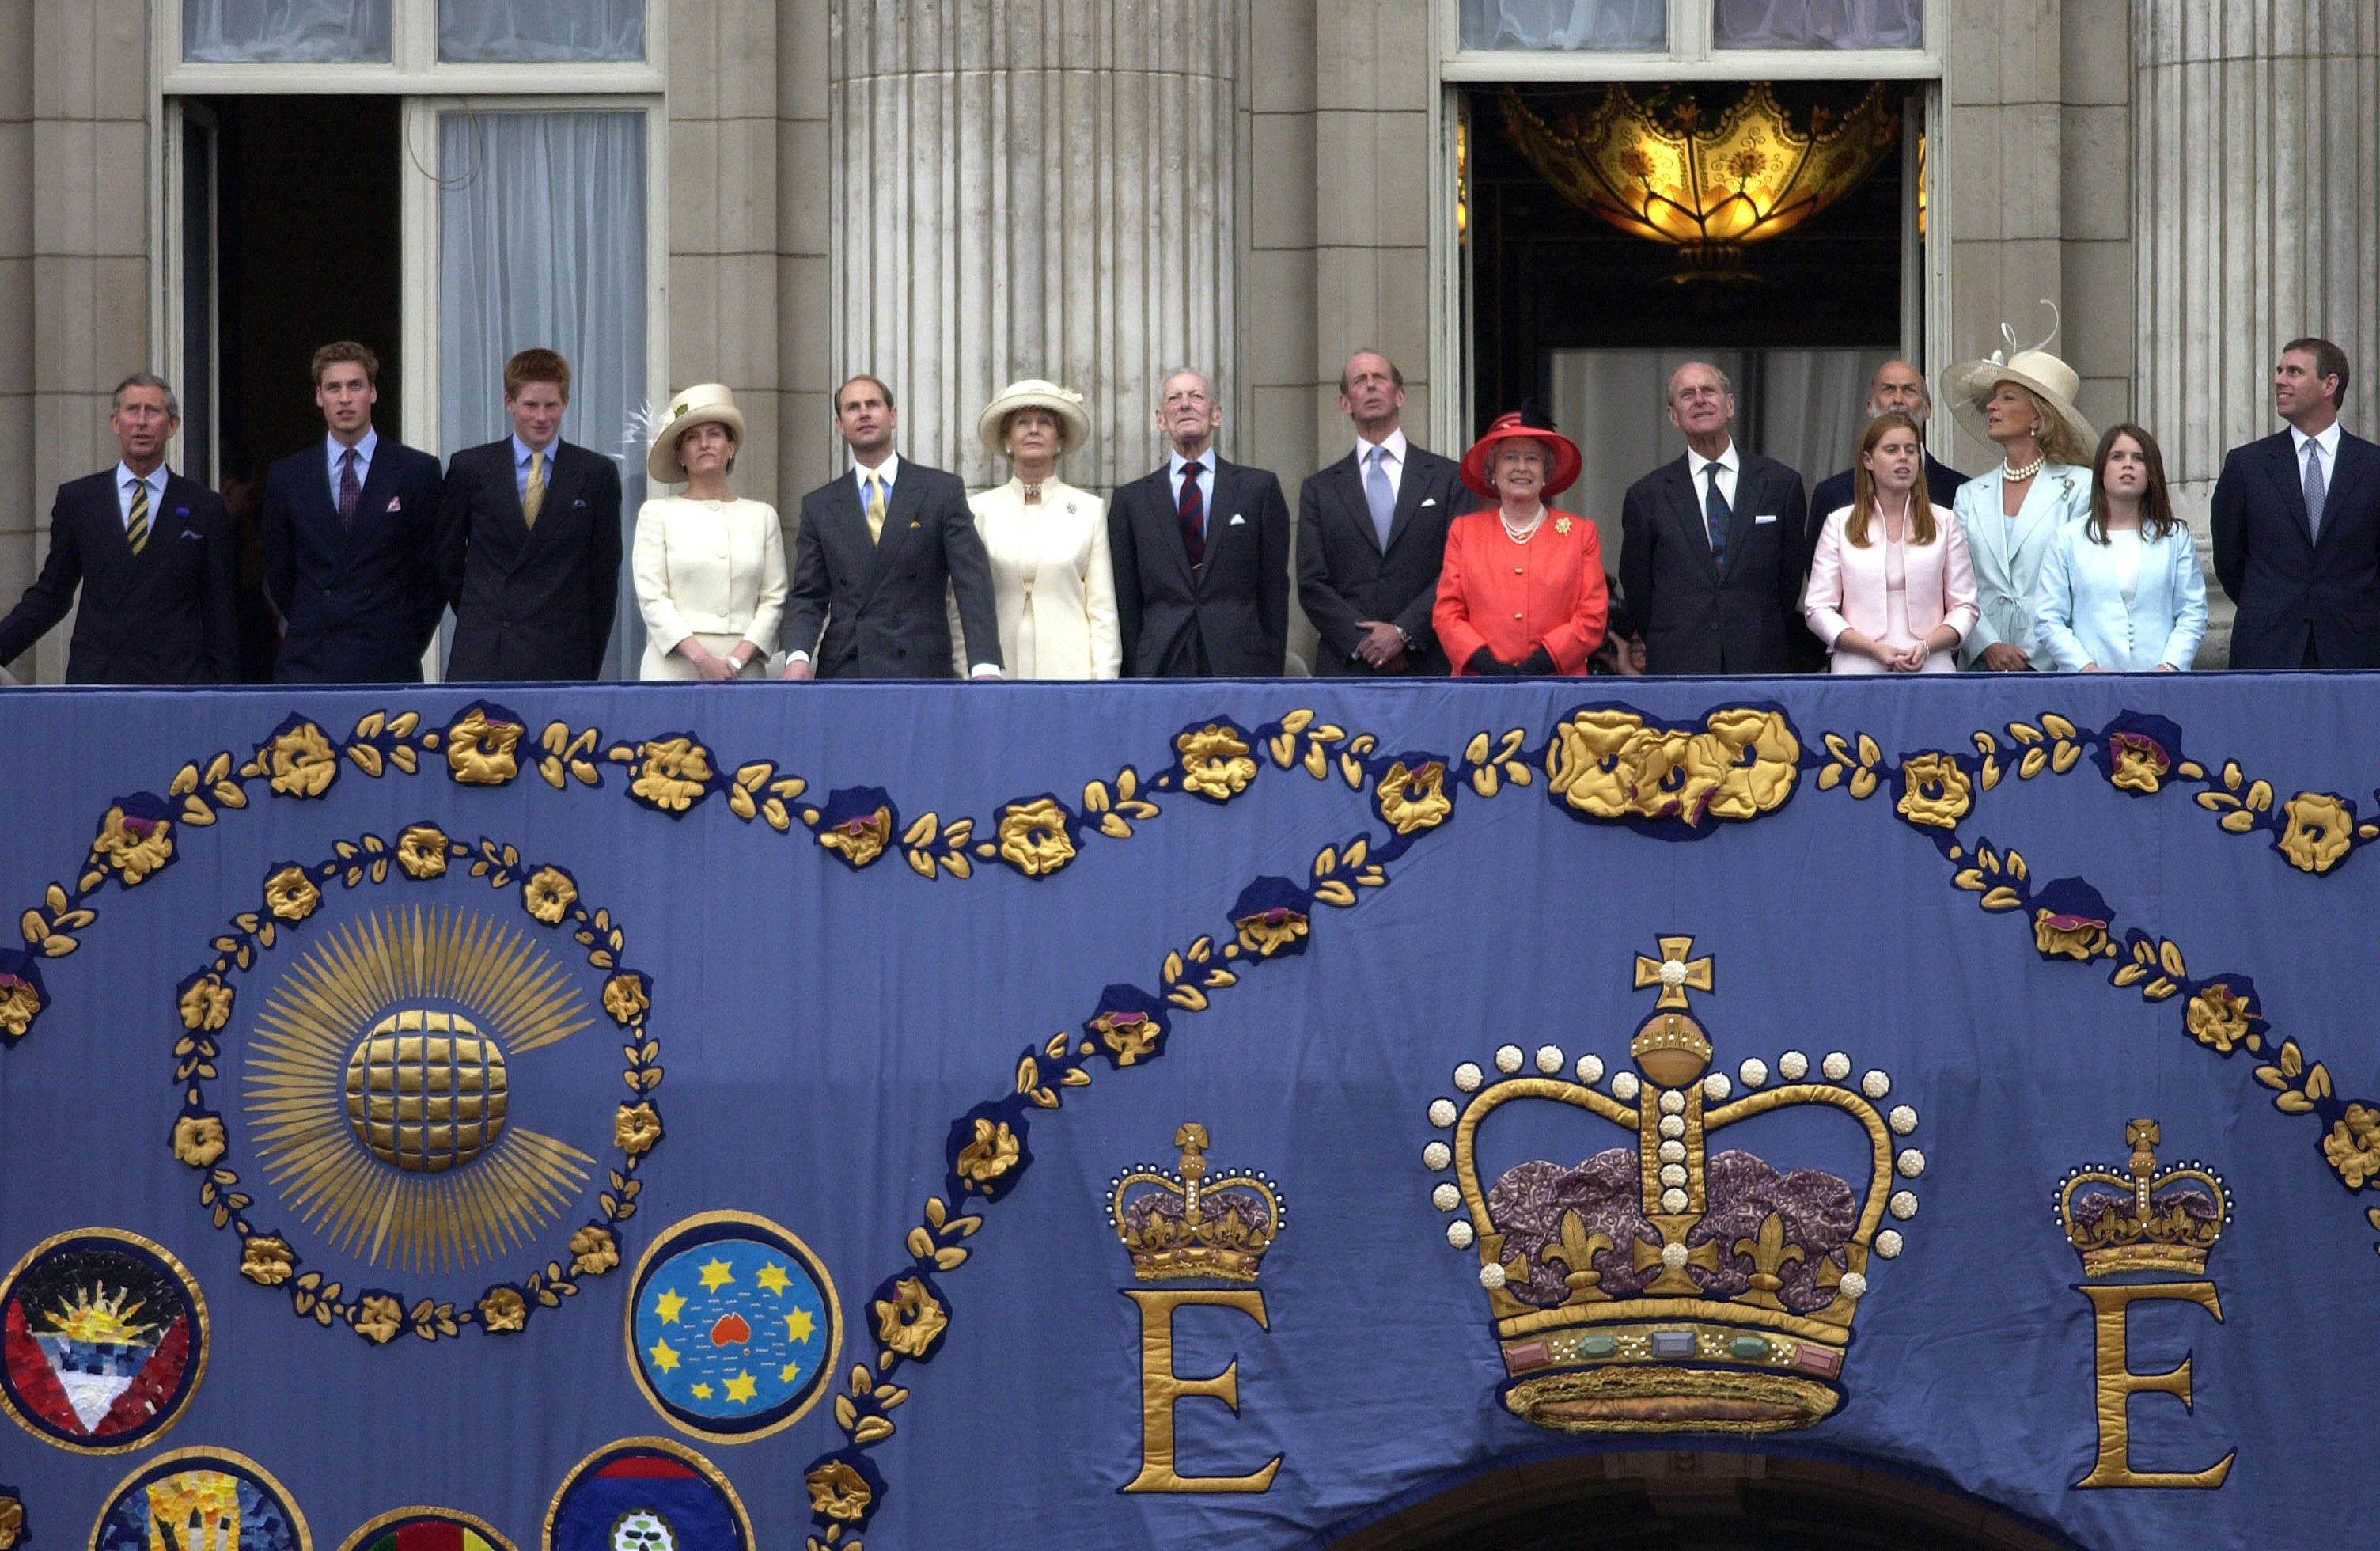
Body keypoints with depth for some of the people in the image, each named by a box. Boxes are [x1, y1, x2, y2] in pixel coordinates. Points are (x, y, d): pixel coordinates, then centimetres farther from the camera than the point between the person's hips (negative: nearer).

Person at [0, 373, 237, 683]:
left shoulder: (205, 508, 7)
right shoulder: (76, 498, 11)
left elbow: (220, 612, 7)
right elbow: (50, 595, 13)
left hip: (177, 681, -1)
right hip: (94, 679, 1)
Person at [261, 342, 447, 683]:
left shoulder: (418, 472, 3)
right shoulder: (286, 476, 9)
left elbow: (435, 569, 6)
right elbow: (278, 572, 16)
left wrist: (407, 646, 5)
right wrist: (309, 632, 13)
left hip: (386, 667, -1)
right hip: (306, 667, 1)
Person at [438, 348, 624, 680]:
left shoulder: (597, 474, 5)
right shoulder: (469, 468, 7)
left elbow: (605, 570, 8)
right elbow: (448, 556, 15)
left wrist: (590, 660, 6)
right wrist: (478, 620, 12)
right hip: (481, 658, 0)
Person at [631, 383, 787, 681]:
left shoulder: (762, 516, 13)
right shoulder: (657, 513, 8)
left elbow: (774, 600, 7)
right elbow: (651, 597, 0)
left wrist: (737, 660, -7)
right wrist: (701, 657, -12)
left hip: (744, 666, 1)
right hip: (675, 665, -1)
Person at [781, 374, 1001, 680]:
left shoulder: (943, 491, 6)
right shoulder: (819, 506, 14)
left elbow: (971, 584, -2)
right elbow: (807, 596, 10)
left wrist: (985, 667, -15)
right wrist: (798, 657, -12)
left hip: (921, 677, -2)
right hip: (842, 672, 2)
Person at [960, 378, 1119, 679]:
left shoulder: (1090, 509, 8)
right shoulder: (980, 509, 9)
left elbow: (1103, 609, 5)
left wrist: (1103, 684, -3)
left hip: (1069, 668, 0)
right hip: (1000, 671, 0)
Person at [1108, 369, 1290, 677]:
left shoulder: (1259, 488, 9)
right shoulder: (1131, 499, 12)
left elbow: (1275, 590, 7)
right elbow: (1125, 602, 10)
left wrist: (1272, 674, 2)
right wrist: (1131, 679, 1)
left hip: (1241, 664, -1)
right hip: (1159, 669, 1)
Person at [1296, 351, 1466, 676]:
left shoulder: (1448, 478, 9)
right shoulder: (1319, 489, 13)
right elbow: (1311, 583, 6)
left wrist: (1403, 632, -10)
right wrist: (1362, 642, -8)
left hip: (1428, 667, -1)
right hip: (1346, 669, 1)